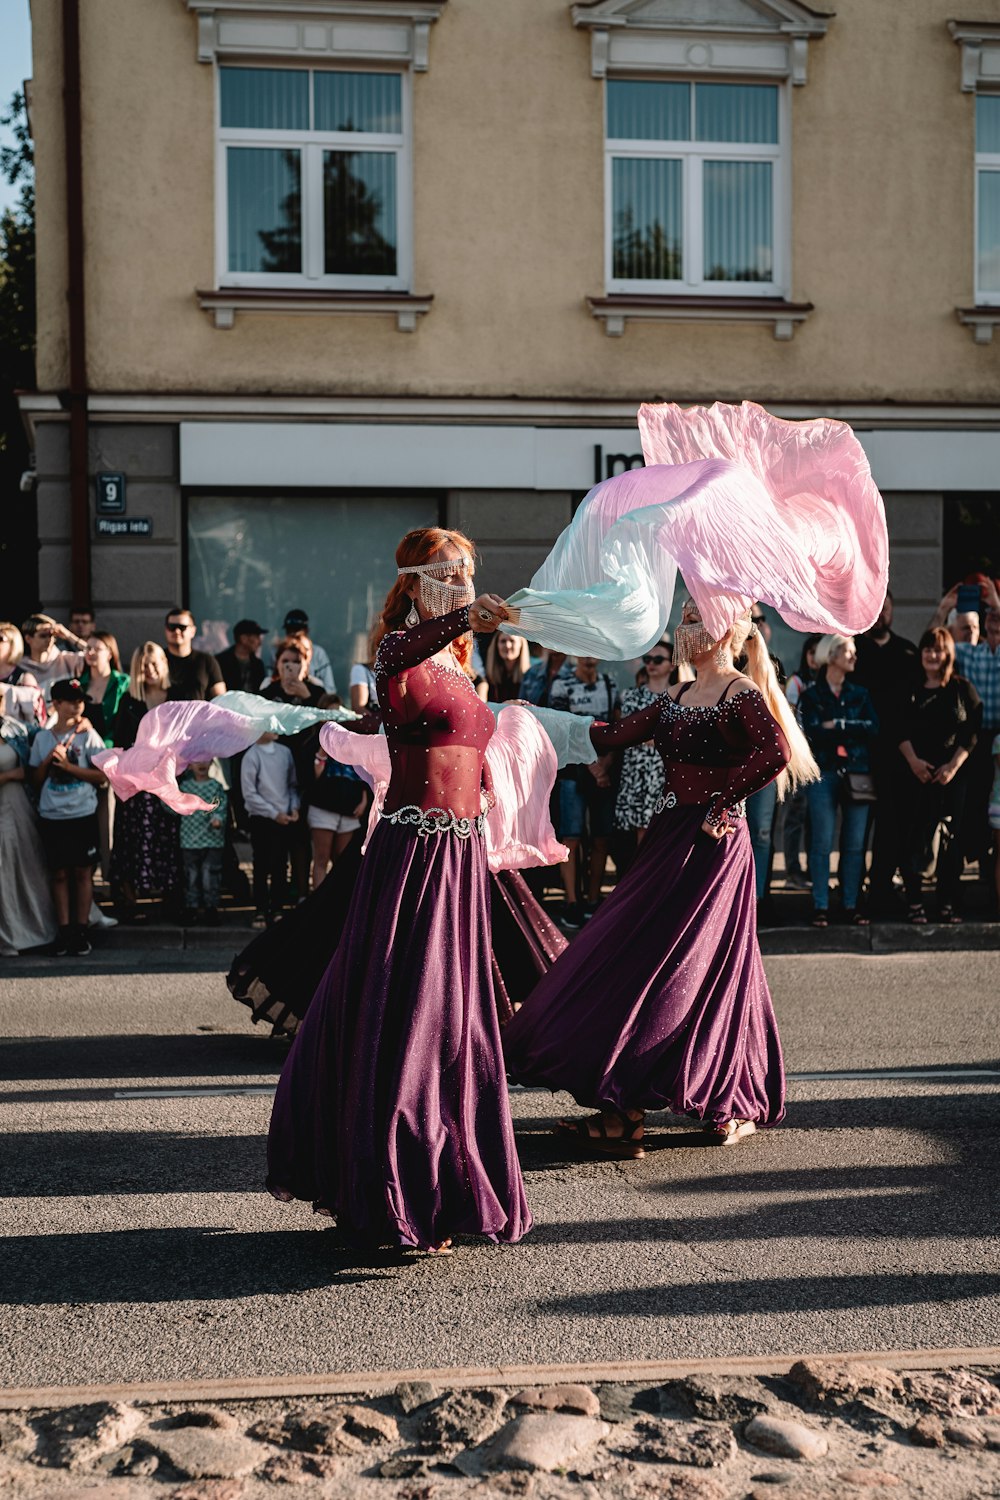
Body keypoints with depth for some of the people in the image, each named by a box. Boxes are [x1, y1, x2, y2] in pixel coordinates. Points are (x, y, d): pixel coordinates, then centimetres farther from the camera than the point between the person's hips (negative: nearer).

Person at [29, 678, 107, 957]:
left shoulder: (88, 735, -3)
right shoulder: (42, 738, 5)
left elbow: (101, 775, -6)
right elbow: (37, 779, 9)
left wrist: (67, 764, -13)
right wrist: (49, 760, -8)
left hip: (82, 815, -2)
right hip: (52, 816, 2)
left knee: (83, 872, 3)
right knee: (59, 874, 6)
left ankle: (80, 931, 9)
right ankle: (64, 931, 10)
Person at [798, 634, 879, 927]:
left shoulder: (860, 694, 14)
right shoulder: (811, 694, 4)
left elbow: (873, 728, -1)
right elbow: (814, 732, -10)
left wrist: (837, 725, -8)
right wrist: (852, 730, -5)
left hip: (857, 773, 3)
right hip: (823, 774, -3)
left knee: (855, 843, 2)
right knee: (822, 843, -3)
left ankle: (851, 904, 9)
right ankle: (820, 906, 3)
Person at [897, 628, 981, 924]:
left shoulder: (962, 689, 6)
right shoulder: (910, 690, 8)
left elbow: (972, 731, 1)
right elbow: (901, 731, 3)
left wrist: (954, 765, -10)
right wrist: (913, 761, -12)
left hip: (954, 774, 0)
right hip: (918, 774, 0)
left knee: (951, 837, 1)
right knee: (915, 836, -4)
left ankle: (948, 905, 4)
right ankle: (914, 904, 0)